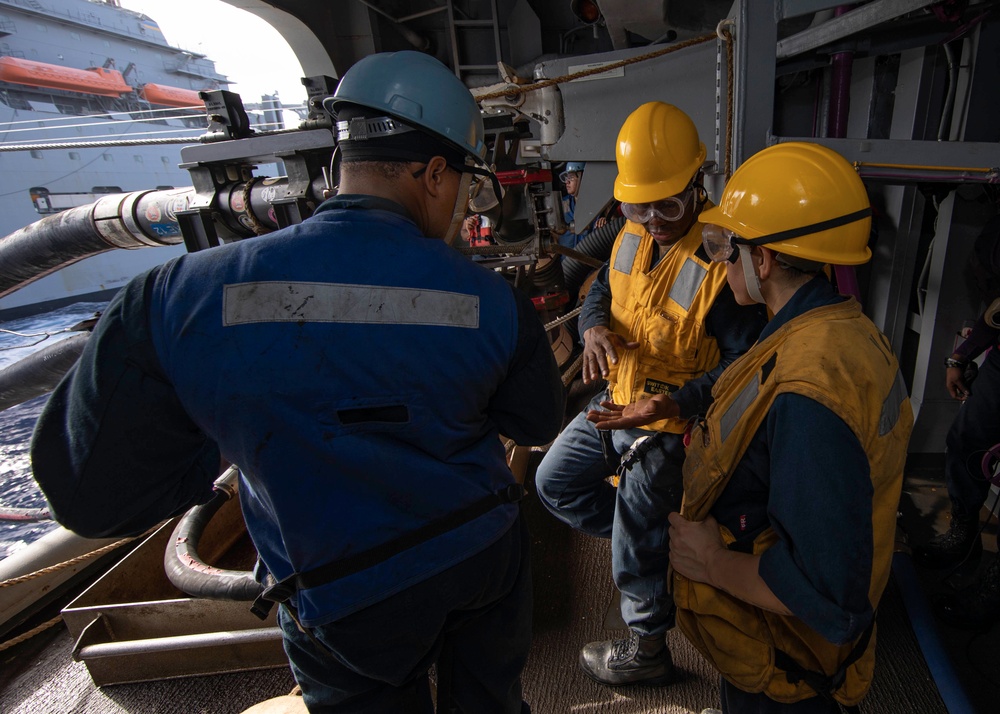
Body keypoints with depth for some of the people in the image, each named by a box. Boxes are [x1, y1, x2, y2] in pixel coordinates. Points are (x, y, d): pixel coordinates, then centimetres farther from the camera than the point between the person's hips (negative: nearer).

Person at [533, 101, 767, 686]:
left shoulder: (723, 258, -25)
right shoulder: (634, 235, -1)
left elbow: (745, 360, -23)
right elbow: (603, 288, 11)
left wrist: (675, 404, -34)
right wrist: (596, 327, -13)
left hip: (674, 423, -8)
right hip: (618, 401, 8)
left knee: (636, 534, 6)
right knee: (555, 483, 18)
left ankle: (647, 650, 35)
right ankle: (658, 543, 34)